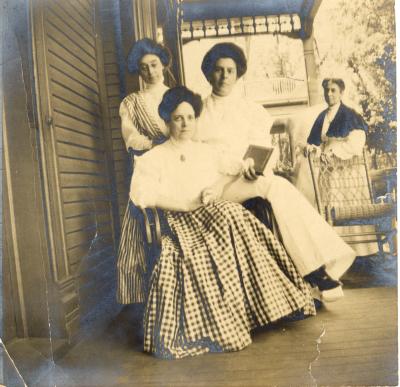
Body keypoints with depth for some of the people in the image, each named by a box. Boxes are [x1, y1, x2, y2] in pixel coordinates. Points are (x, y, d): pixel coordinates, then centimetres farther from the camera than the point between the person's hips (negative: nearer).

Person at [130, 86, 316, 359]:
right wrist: (189, 203, -16)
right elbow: (141, 194, -10)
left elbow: (240, 169, 22)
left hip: (215, 213, 4)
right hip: (182, 223, -4)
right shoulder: (153, 158, 5)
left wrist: (220, 186, 2)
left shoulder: (207, 152, 21)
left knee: (238, 224, -25)